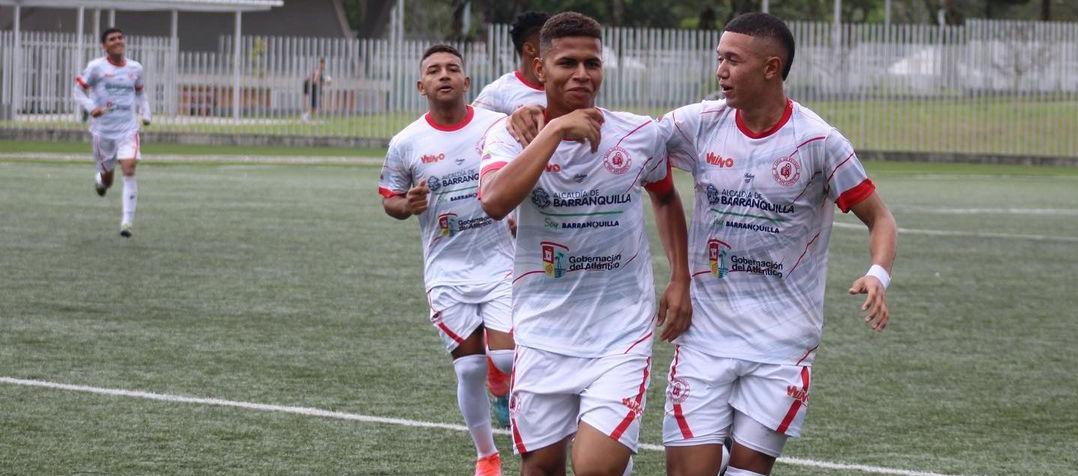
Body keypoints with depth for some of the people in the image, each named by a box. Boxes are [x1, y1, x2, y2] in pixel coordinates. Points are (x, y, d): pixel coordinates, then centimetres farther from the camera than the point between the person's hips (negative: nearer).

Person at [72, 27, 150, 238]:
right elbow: (78, 89, -1)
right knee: (107, 177, 9)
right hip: (103, 129, -1)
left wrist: (145, 113, 8)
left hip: (128, 128, 1)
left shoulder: (135, 68, 7)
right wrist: (91, 108, -18)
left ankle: (127, 221, -15)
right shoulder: (96, 67, -5)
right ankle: (100, 180, 50)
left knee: (129, 170, -18)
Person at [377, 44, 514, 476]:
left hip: (499, 263, 0)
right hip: (447, 273, 0)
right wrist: (406, 205, -15)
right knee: (470, 368, 1)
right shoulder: (406, 143, -4)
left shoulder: (498, 126, -4)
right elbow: (388, 198, 7)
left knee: (506, 358, -15)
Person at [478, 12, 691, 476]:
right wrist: (555, 130, -26)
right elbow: (494, 202, -27)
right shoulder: (511, 135, -6)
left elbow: (665, 198, 20)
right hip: (544, 335, 1)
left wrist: (680, 280, 10)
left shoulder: (643, 135, -1)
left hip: (621, 336, -1)